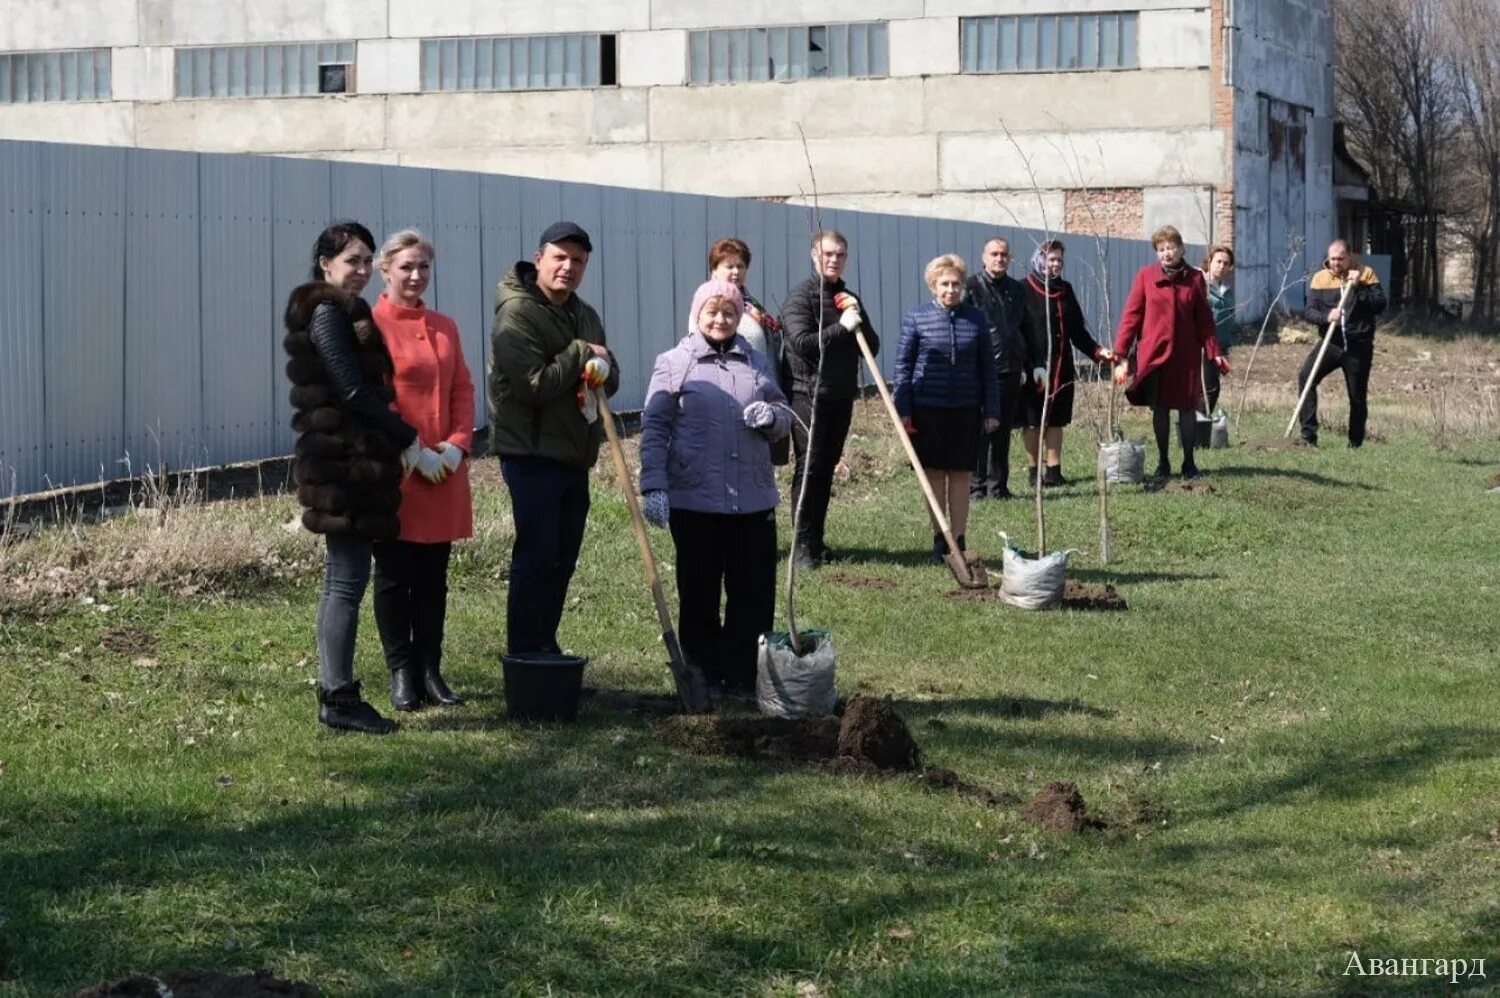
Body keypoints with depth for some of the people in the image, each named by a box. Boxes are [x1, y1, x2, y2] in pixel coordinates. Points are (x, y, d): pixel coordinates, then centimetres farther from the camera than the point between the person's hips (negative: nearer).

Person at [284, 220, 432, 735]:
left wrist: (399, 445, 13)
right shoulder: (327, 314, -12)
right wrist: (412, 444, -12)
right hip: (342, 463, -10)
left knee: (342, 578, 11)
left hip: (350, 460, 10)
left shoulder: (344, 312, 18)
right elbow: (353, 391, -17)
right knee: (347, 580, -9)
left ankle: (334, 693, 15)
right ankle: (340, 699, -7)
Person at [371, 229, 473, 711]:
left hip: (443, 472, 5)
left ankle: (430, 670, 16)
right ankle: (401, 673, 10)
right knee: (394, 576, 3)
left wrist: (458, 443, -4)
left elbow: (463, 390, 11)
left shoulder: (444, 328, 11)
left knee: (433, 577, 9)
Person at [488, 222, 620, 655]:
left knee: (563, 560, 13)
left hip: (574, 454, 8)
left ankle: (546, 649, 22)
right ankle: (524, 657, -3)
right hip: (532, 452, -8)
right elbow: (533, 383, -22)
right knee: (536, 558, -8)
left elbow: (611, 378, 15)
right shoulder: (517, 313, -12)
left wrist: (601, 369, -9)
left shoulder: (585, 315, 14)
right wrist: (581, 356, -11)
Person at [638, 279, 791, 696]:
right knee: (698, 594, 5)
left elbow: (785, 420, 21)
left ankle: (744, 679, 11)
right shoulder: (673, 364, 3)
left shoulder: (757, 363, 14)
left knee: (754, 593, 3)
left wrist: (772, 417, -4)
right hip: (694, 501, -3)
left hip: (753, 501, 3)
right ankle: (704, 678, 14)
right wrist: (654, 487, -10)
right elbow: (654, 429, -1)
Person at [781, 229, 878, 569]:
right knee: (809, 467, -8)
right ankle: (803, 544, -7)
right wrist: (842, 327, -17)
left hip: (841, 397, 6)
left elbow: (872, 348, 12)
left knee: (827, 468, 8)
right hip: (808, 394, -6)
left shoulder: (848, 299, 16)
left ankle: (816, 539, 14)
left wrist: (859, 319, -4)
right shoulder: (800, 297, -4)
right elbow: (801, 342, -18)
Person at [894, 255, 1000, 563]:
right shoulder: (916, 318, -1)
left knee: (961, 475, 5)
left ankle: (958, 540, 11)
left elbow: (987, 367, 8)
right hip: (928, 409, -1)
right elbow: (903, 364, 0)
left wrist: (992, 410, 4)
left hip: (966, 410, 1)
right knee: (935, 473, 5)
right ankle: (939, 540, 15)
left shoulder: (976, 319, 4)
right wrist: (903, 410, -4)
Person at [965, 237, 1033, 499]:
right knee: (979, 431, -4)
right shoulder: (971, 287, -2)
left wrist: (1034, 364, 18)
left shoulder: (1017, 290, 15)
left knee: (1003, 432, 9)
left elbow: (1027, 330, 21)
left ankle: (998, 485, 15)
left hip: (1010, 370, 5)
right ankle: (976, 486, 0)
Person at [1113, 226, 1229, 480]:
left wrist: (1214, 352, -1)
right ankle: (1162, 463, 16)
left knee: (1187, 407, 5)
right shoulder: (1145, 276, -2)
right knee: (1160, 409, 5)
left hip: (1186, 354, 1)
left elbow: (1204, 320, 6)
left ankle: (1189, 463, 16)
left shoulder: (1194, 278, 3)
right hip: (1153, 352, -1)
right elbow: (1131, 315, -3)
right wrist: (1121, 354, -8)